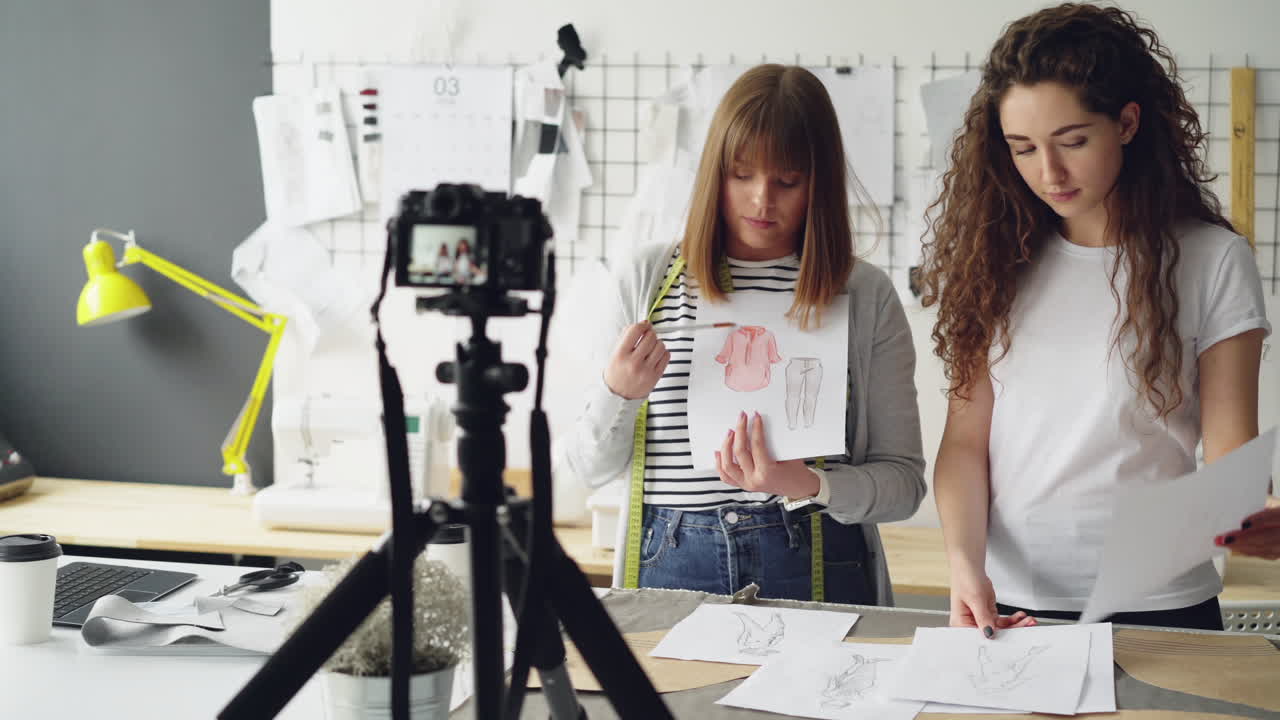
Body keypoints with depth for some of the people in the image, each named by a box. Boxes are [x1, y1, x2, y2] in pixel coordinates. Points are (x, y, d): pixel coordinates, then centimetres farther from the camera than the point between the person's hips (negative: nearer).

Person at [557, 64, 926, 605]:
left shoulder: (866, 297, 5)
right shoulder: (642, 281, 8)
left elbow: (904, 479, 5)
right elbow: (590, 469, 10)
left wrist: (809, 485, -13)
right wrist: (619, 393, -10)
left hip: (815, 568, -1)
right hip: (669, 563, 1)